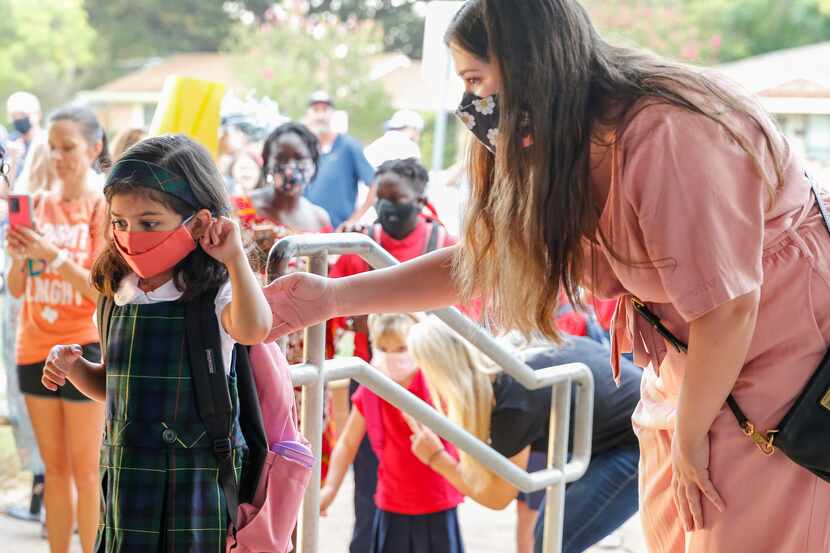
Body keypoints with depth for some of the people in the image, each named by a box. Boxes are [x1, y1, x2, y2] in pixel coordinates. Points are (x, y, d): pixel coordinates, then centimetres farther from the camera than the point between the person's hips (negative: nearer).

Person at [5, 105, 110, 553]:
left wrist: (55, 256, -23)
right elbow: (16, 288, 8)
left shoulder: (105, 208, -6)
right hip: (34, 347, 5)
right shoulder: (38, 203, 7)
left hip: (83, 346, -5)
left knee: (84, 471, 0)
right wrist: (18, 256, -11)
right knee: (55, 470, 10)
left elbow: (103, 290, -13)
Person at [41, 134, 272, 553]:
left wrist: (234, 256, -33)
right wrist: (73, 366, 2)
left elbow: (252, 329, -35)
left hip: (195, 472, -5)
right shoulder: (121, 296, 8)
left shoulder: (212, 295, -11)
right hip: (125, 470, 6)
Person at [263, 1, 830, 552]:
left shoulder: (667, 136, -28)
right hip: (690, 369, 8)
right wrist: (331, 296, 0)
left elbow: (726, 306, -26)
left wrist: (689, 437, -12)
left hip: (783, 363, -8)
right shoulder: (561, 156, 0)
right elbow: (477, 260, 6)